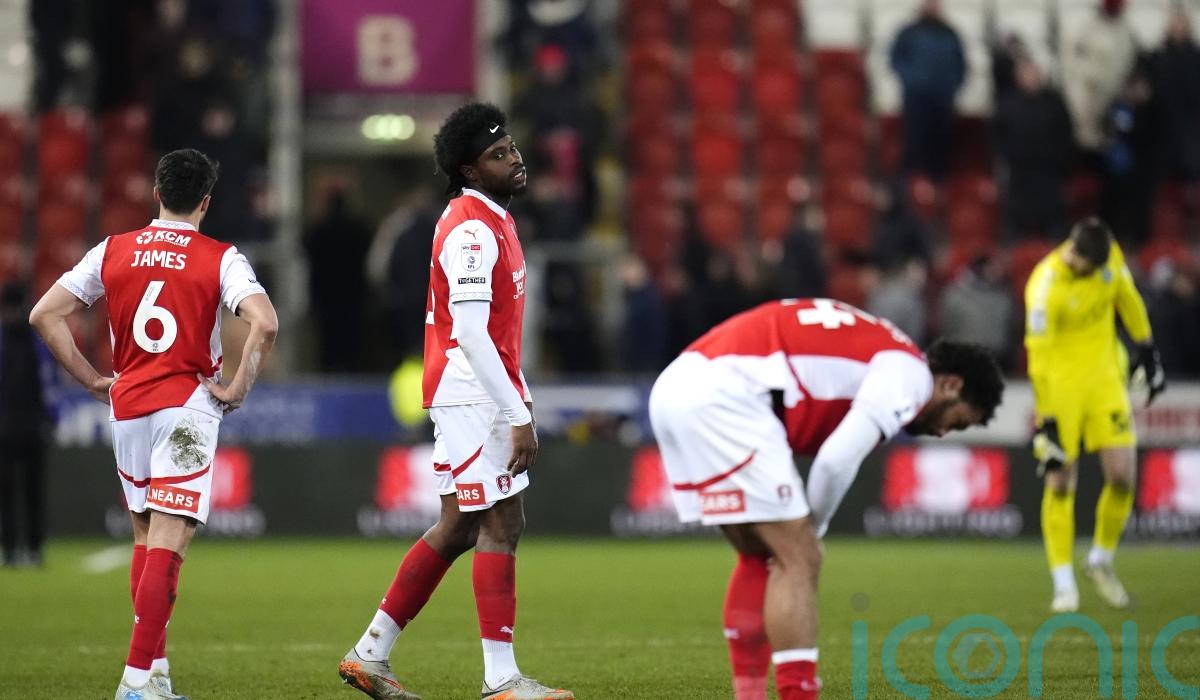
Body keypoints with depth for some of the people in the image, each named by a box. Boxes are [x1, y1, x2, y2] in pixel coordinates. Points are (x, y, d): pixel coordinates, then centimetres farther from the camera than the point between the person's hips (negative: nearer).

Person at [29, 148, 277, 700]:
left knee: (145, 537, 17)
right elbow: (264, 324, -19)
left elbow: (45, 315, 5)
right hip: (187, 405, -4)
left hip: (126, 405, 4)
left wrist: (91, 380, 9)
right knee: (168, 540, -9)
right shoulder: (221, 260, -4)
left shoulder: (113, 252, 6)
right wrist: (238, 389, -8)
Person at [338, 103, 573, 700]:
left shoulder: (492, 220, 16)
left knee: (459, 527, 13)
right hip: (471, 397, -10)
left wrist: (519, 399, 18)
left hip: (484, 396, 10)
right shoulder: (471, 230, -17)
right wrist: (519, 416, -23)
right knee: (501, 525, -9)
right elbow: (469, 333, -23)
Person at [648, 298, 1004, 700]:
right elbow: (837, 459, -12)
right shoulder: (911, 372, -1)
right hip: (723, 393, -10)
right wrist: (813, 528, 5)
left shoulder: (870, 349, 28)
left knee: (760, 557, 19)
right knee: (798, 559, -6)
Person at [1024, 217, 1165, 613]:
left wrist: (1147, 351, 16)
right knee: (1060, 484, -6)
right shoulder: (1045, 288, -26)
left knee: (1122, 476, -5)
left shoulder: (1111, 257, -10)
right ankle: (1063, 584, 2)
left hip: (1105, 375, 4)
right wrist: (1047, 423, -23)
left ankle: (1102, 561, 17)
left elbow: (1128, 300, 11)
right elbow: (1039, 358, -23)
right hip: (1060, 381, -4)